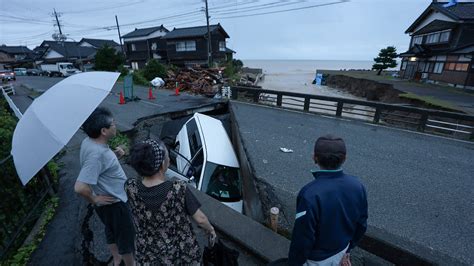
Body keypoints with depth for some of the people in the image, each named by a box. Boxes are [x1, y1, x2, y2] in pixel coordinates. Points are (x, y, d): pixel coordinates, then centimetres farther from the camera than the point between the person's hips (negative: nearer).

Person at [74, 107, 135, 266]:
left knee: (112, 231, 29)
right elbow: (80, 187, -38)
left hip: (110, 199, 9)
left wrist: (114, 154, -5)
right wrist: (94, 200, -20)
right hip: (114, 203, -9)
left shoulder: (89, 141, -6)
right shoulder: (96, 153, -35)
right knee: (126, 235, 14)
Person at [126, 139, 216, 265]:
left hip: (149, 255, 3)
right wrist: (210, 229, 0)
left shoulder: (130, 188, -23)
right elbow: (200, 219, -18)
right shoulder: (178, 190, -33)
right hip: (182, 254, -2)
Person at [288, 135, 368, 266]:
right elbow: (361, 225, -1)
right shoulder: (357, 186, -16)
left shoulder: (309, 195, -36)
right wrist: (347, 249, 14)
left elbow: (303, 237, -26)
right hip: (341, 250, 5)